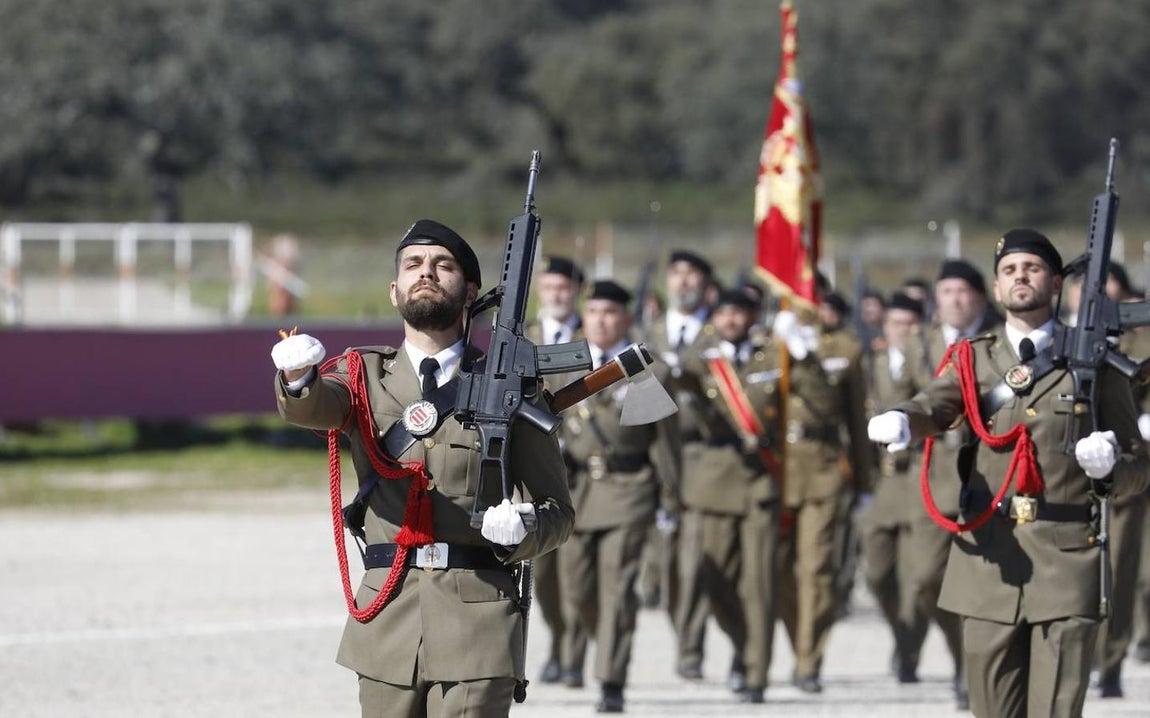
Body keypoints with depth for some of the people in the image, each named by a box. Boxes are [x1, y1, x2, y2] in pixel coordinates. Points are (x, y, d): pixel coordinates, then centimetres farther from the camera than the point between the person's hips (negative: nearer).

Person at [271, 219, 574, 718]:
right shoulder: (364, 376, 11)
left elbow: (557, 512, 8)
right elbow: (314, 408, -13)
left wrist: (521, 530, -15)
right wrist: (298, 376, -37)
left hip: (480, 619, -2)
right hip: (388, 617, 2)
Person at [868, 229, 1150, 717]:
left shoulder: (1093, 364, 9)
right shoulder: (972, 360, 14)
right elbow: (934, 409, -7)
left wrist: (1109, 465, -12)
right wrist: (900, 422, -31)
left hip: (1067, 563, -2)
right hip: (990, 561, 2)